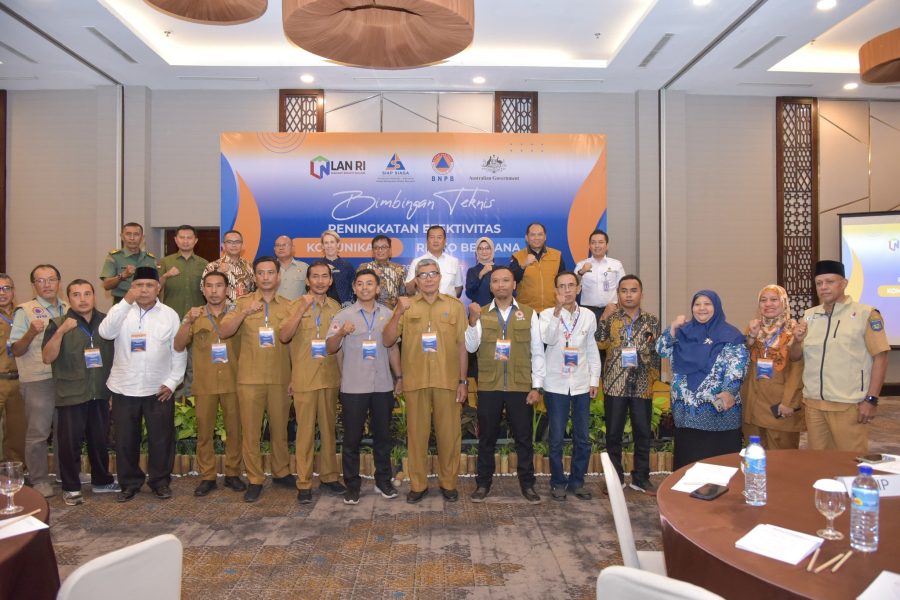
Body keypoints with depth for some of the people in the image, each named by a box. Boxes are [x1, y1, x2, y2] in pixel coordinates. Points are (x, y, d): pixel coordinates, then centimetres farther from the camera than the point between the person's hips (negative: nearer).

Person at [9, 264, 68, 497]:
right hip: (37, 380, -4)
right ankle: (39, 480, 13)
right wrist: (31, 333, -20)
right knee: (37, 433, 1)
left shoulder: (69, 310, 12)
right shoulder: (25, 311, -1)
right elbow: (16, 351, -4)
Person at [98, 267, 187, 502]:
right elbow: (105, 332, -19)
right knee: (125, 439, 11)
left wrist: (172, 382, -4)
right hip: (124, 388, 1)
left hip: (159, 389, 0)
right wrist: (126, 302, -24)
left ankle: (160, 480, 25)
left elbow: (179, 352, 2)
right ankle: (130, 482, 28)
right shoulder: (122, 311, 0)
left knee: (161, 438, 8)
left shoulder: (170, 315, 0)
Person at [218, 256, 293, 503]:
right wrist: (244, 313, -21)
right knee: (250, 430, 5)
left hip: (280, 378, 1)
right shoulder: (243, 302, 4)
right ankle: (254, 479, 17)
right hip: (250, 378, -1)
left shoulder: (289, 306, 7)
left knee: (280, 428, 12)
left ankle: (281, 472, 28)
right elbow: (223, 333, -7)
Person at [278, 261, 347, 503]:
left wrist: (342, 373, 11)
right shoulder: (297, 305, -3)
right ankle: (304, 483, 11)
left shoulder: (335, 307, 9)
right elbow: (283, 336, -17)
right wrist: (301, 310, -25)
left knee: (329, 428, 12)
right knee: (305, 430, 1)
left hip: (330, 377, 4)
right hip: (304, 378, -4)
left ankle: (329, 476, 25)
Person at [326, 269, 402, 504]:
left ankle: (383, 481, 27)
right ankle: (352, 485, 18)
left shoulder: (387, 314, 7)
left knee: (383, 435, 12)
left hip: (383, 386, 2)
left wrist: (399, 376, 10)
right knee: (352, 438, 6)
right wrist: (341, 332, -25)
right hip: (353, 387, -2)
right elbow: (330, 348, -6)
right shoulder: (344, 315, 0)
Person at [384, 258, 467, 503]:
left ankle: (448, 482, 24)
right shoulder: (406, 306, 5)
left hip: (448, 380, 0)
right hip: (415, 381, 0)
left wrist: (463, 381, 1)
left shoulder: (455, 306, 4)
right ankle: (418, 484, 22)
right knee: (416, 433, 9)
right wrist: (398, 313, -14)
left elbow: (462, 346, 5)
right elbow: (387, 341, -1)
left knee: (449, 433, 7)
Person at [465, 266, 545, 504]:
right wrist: (473, 321, -22)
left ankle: (527, 483, 23)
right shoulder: (481, 314, 5)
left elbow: (537, 352, 3)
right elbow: (471, 347, -8)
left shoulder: (529, 314, 3)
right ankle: (483, 483, 24)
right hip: (488, 387, 1)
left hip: (521, 387, 0)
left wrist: (537, 386, -2)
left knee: (524, 437, 9)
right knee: (487, 437, 10)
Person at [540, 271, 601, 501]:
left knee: (582, 438, 9)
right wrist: (557, 311, -27)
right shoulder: (548, 314, -3)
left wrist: (594, 379, 6)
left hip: (581, 385, 3)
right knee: (556, 438, 5)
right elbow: (547, 339, -21)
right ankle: (558, 482, 19)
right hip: (556, 385, -2)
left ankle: (577, 481, 24)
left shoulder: (588, 316, 6)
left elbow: (592, 350, 10)